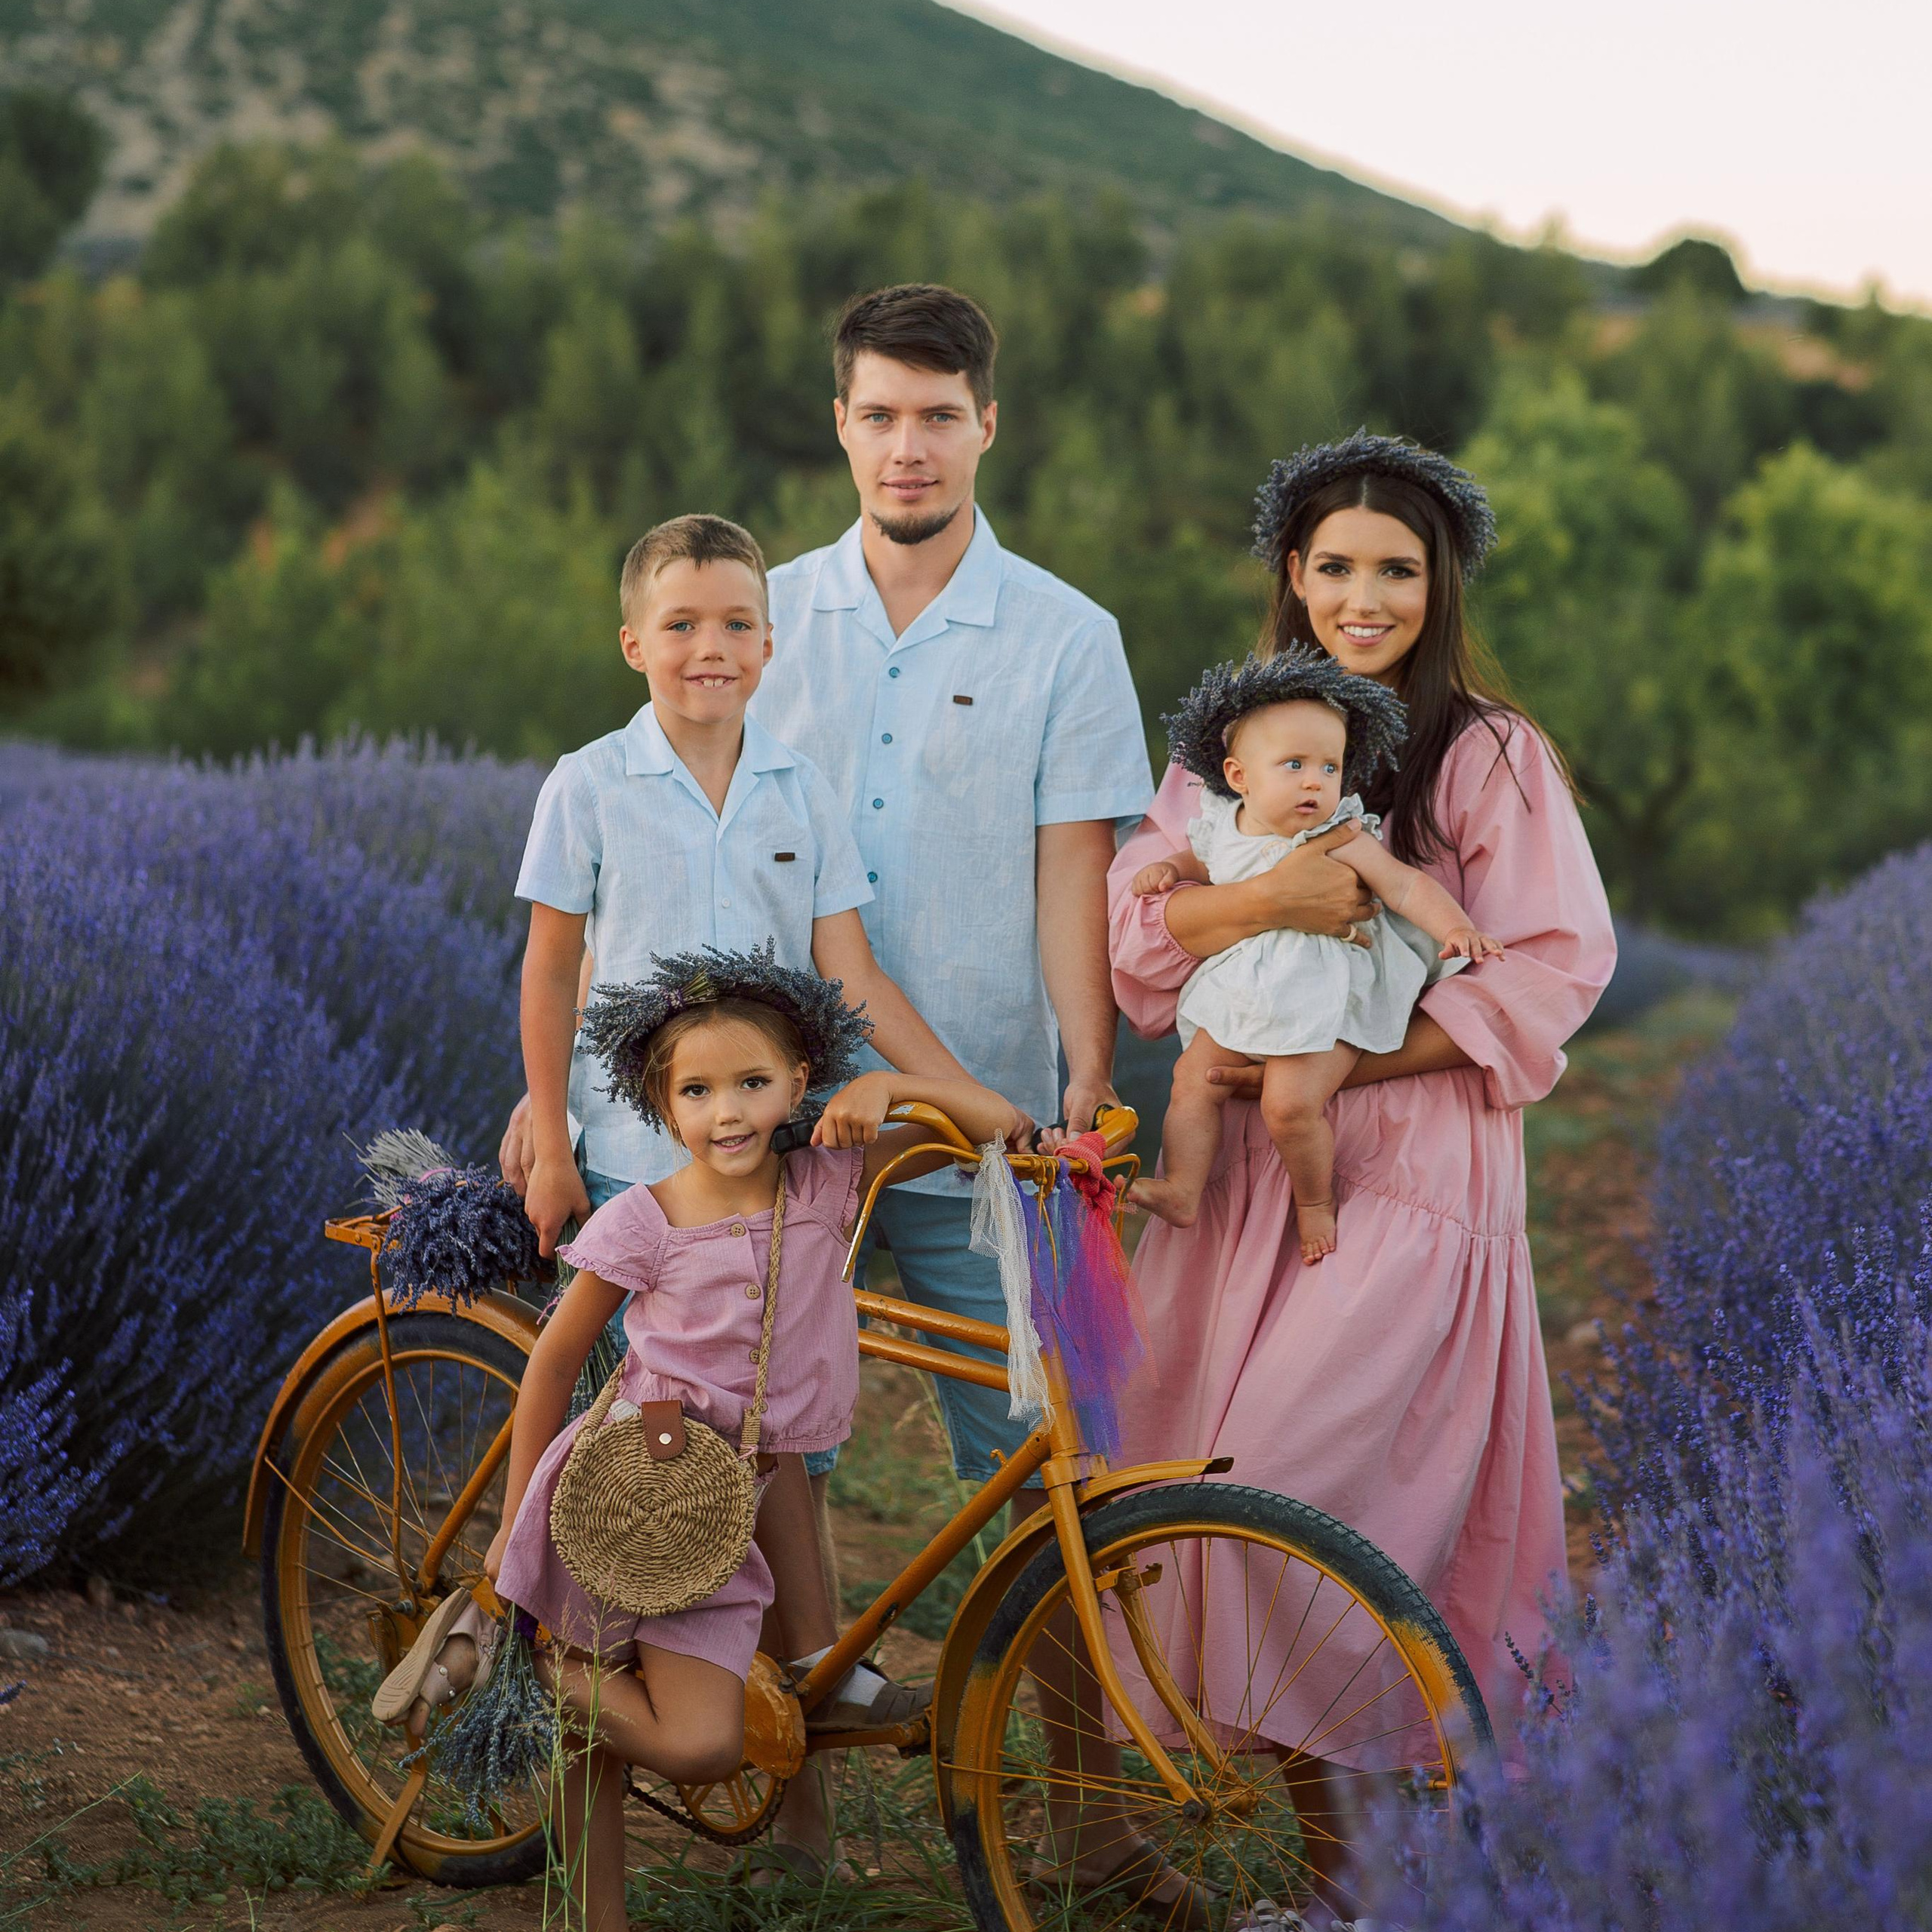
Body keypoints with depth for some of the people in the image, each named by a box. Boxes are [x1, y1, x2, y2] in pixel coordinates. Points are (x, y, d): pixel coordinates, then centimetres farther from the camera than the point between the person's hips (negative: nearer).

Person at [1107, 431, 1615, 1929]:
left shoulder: (1492, 758, -1)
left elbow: (1553, 971, -9)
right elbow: (1140, 930, 1)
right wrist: (1272, 892, -20)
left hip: (1406, 1174, -5)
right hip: (1241, 1168, 5)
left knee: (1281, 1484, -14)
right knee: (1183, 1464, 1)